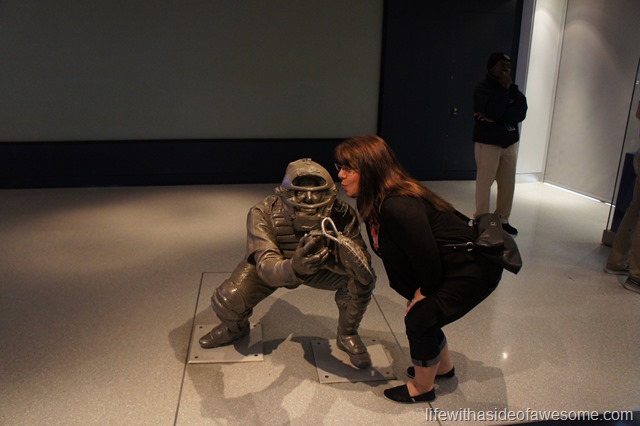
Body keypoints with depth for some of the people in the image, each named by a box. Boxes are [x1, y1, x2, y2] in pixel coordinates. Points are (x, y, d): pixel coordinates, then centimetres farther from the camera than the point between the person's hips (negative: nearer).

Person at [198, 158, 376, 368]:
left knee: (362, 279, -25)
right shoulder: (263, 213, -37)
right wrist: (293, 268, -69)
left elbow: (364, 263, -32)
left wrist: (350, 254, -56)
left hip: (319, 265, 1)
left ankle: (347, 335, 6)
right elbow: (266, 267, -47)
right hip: (274, 265, 0)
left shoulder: (341, 213, -33)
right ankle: (236, 327, 22)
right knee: (226, 302, -19)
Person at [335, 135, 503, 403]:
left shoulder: (399, 207, -32)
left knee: (420, 319, -8)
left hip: (474, 269, -9)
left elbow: (428, 260, -26)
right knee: (421, 312, 17)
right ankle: (443, 367, 43)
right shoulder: (378, 204, -1)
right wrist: (416, 295, 1)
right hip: (452, 267, 9)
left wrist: (423, 295, -9)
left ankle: (422, 388, 18)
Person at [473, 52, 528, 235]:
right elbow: (492, 111, -24)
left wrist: (496, 118, -18)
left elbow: (521, 112, -5)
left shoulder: (511, 88, 10)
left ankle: (502, 220, 18)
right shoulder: (482, 88, -7)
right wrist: (504, 88, -16)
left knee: (508, 183, 7)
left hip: (510, 142, 6)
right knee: (485, 183, -5)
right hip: (488, 143, -6)